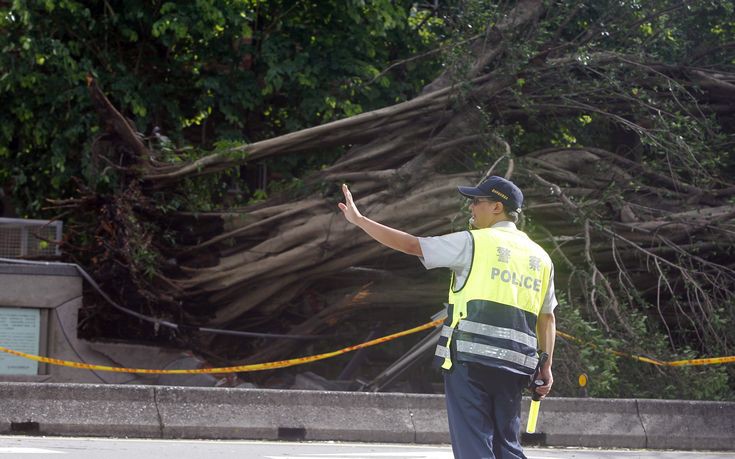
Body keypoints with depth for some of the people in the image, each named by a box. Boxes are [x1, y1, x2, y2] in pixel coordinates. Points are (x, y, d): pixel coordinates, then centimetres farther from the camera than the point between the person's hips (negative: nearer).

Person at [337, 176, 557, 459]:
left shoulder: (474, 243, -1)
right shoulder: (540, 257, 17)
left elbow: (411, 245, -1)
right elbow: (547, 317, 16)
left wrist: (359, 220, 6)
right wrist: (546, 366, 18)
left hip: (471, 357, -6)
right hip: (516, 366, 6)